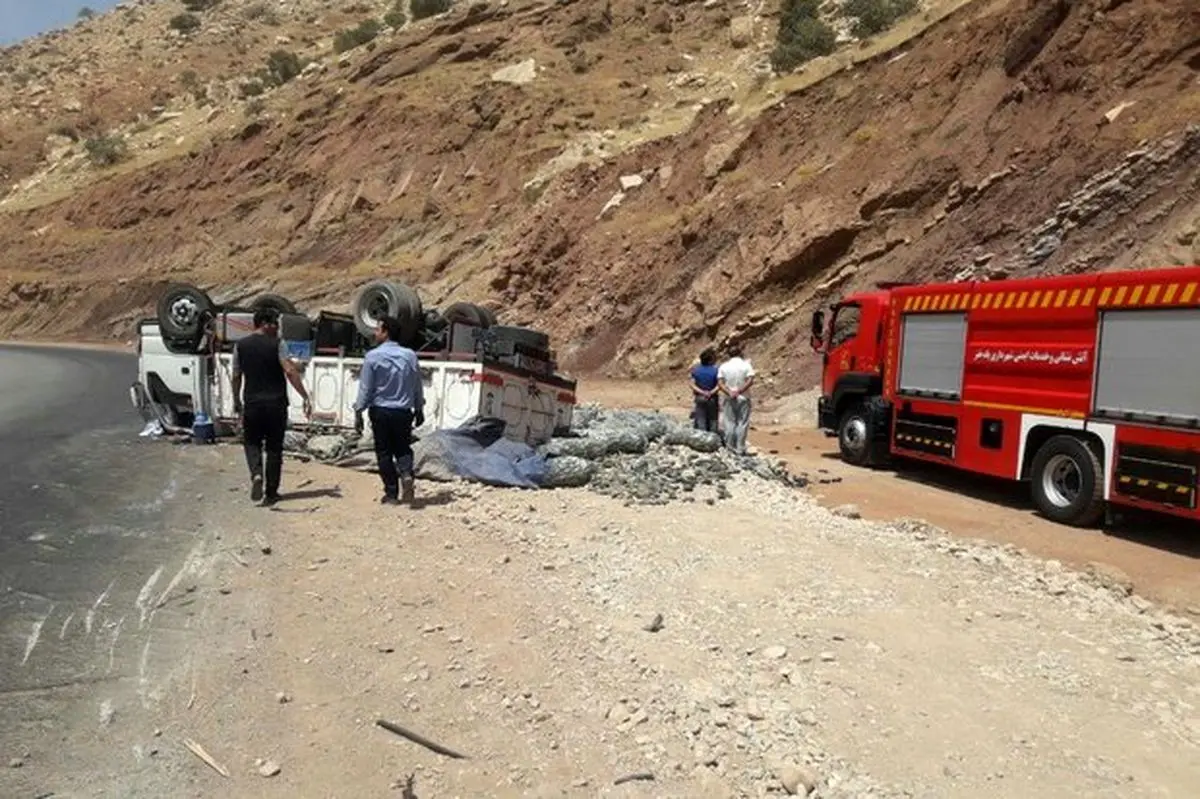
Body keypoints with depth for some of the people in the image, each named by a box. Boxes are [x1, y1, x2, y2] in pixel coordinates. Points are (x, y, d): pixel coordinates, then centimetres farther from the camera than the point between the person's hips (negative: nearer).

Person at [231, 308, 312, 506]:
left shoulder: (241, 346, 4)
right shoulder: (277, 344, -7)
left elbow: (236, 377, 8)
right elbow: (290, 371, -17)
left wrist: (237, 401, 21)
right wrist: (305, 397, -16)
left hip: (252, 404, 2)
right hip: (276, 404, -2)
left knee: (252, 442, 18)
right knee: (274, 448, 8)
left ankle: (256, 474, -10)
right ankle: (271, 493, 12)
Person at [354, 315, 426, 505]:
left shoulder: (373, 356, -9)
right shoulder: (410, 356, 2)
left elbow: (365, 388, -6)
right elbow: (418, 386, 8)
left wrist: (358, 412, 3)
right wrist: (419, 410, 19)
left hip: (380, 411, -3)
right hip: (404, 412, 3)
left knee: (384, 452, 8)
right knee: (403, 448, 17)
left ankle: (391, 494, 11)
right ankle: (406, 473, -12)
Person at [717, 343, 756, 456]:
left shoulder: (724, 366, 2)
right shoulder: (746, 365, -4)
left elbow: (720, 382, -7)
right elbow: (750, 381, -15)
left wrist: (729, 393, -13)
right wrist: (739, 391, -14)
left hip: (729, 399, 2)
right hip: (743, 398, -2)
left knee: (730, 423, 8)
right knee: (742, 423, 2)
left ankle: (730, 448, 9)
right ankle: (740, 449, 1)